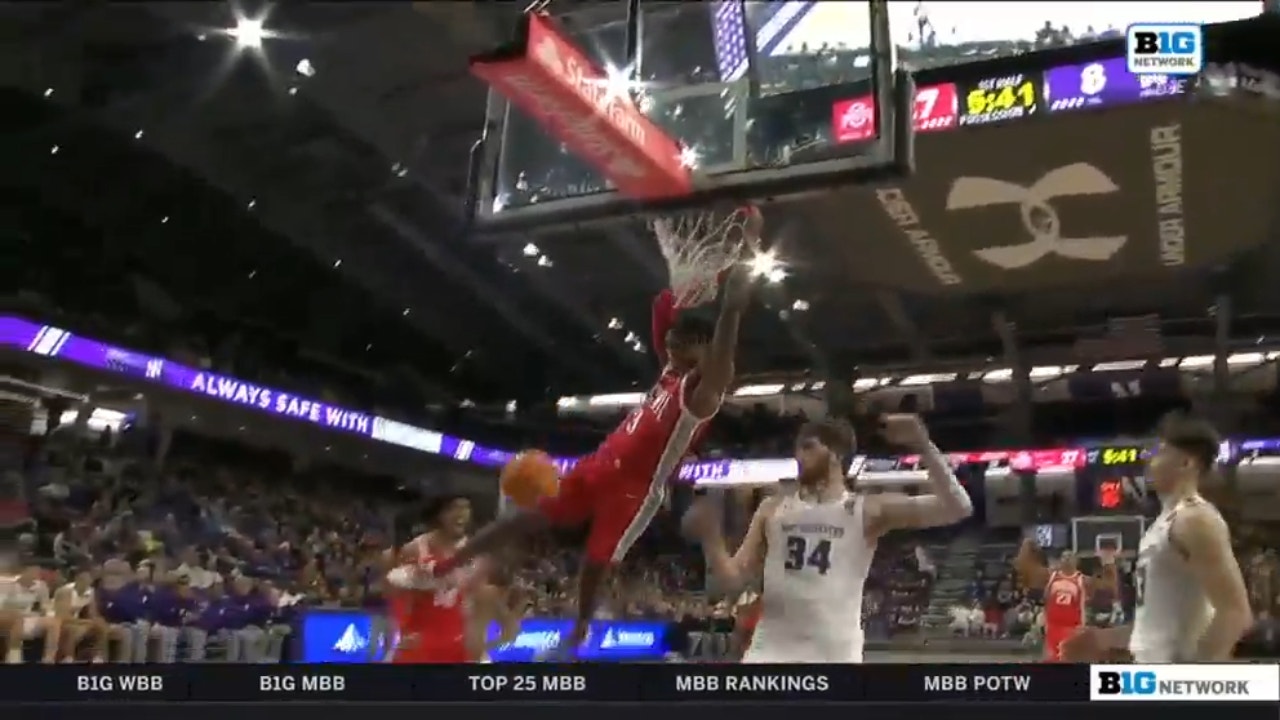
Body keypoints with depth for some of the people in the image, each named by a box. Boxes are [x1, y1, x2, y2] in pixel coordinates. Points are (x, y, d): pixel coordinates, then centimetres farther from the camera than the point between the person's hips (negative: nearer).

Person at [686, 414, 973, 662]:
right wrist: (710, 537, -9)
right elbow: (734, 577, 10)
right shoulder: (772, 509, 10)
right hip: (771, 650, 2)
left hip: (835, 652, -2)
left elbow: (957, 509, -8)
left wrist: (923, 446, -19)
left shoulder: (868, 510, 1)